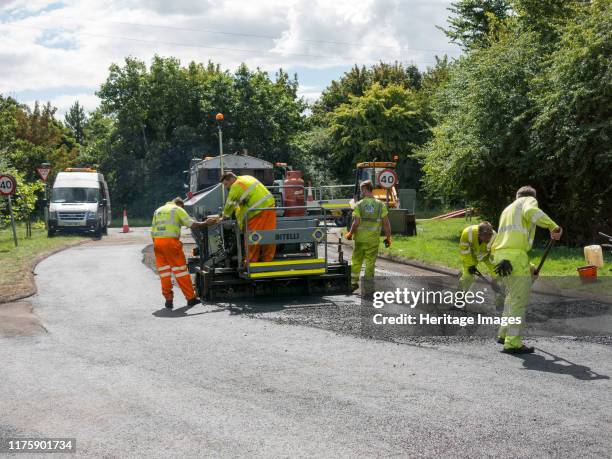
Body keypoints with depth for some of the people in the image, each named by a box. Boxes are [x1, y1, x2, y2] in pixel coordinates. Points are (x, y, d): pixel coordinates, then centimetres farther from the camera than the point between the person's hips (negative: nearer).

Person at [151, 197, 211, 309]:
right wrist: (205, 223, 7)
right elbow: (191, 224, -5)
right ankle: (191, 298, 7)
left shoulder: (158, 210, 23)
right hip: (171, 241, -5)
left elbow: (153, 230, 19)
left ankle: (168, 300, 8)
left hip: (157, 241, 5)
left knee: (164, 272, 9)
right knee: (180, 270, 2)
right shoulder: (178, 209, 7)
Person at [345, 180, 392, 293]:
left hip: (360, 238, 0)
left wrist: (350, 234, 4)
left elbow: (356, 223, -12)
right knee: (370, 261, 8)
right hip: (373, 239, 0)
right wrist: (388, 237, 5)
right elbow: (386, 223, -4)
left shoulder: (359, 205, -7)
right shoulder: (380, 204, -3)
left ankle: (353, 282, 21)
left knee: (356, 261, 14)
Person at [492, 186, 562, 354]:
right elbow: (530, 212, -19)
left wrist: (527, 266, 32)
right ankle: (513, 343, -1)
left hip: (500, 255, 8)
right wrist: (553, 226, -19)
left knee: (512, 297, 23)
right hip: (515, 256, -8)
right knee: (519, 301, -3)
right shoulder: (529, 200, 9)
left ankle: (504, 334, 30)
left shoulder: (507, 209, 31)